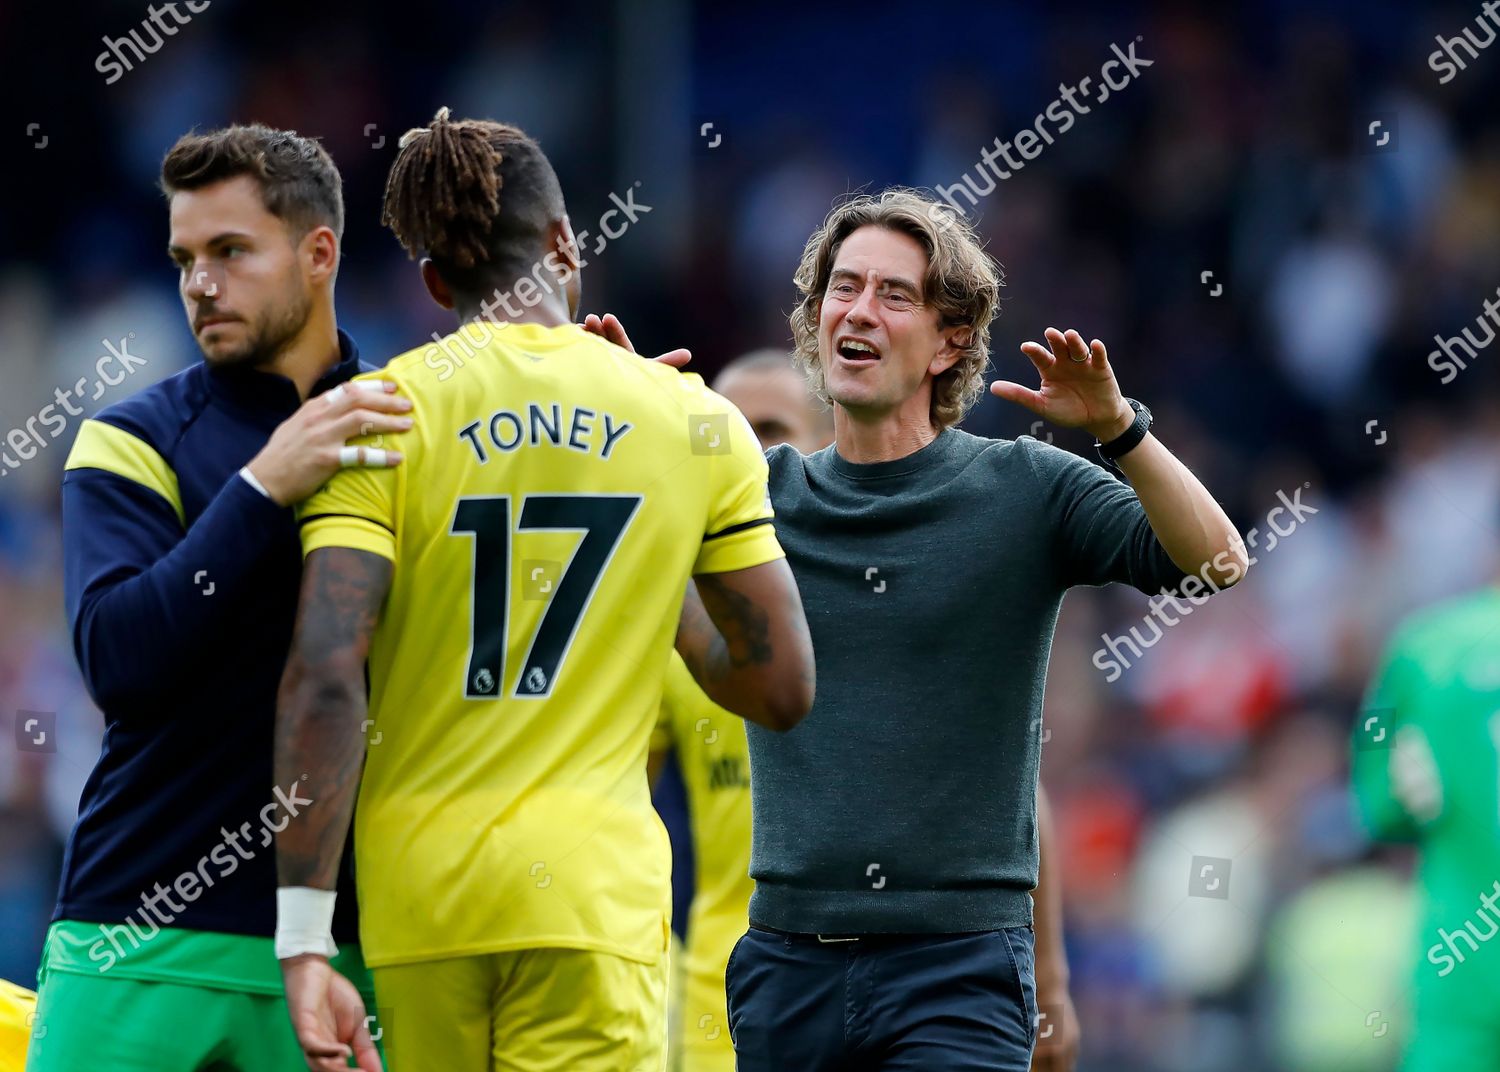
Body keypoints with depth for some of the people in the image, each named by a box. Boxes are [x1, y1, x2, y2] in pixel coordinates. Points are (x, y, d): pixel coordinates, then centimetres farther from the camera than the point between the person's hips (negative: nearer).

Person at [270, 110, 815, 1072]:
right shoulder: (697, 423, 5)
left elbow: (324, 678, -10)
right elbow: (783, 688, 8)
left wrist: (303, 943, -11)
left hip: (415, 897, 1)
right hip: (595, 890, -1)